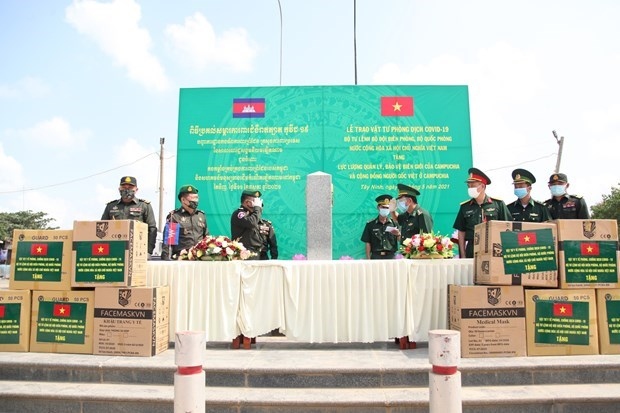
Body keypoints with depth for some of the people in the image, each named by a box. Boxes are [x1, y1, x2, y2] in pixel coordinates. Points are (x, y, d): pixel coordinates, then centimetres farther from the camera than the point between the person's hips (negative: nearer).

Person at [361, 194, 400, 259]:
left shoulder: (394, 223, 7)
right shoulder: (370, 224, 5)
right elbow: (368, 243, 4)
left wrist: (398, 234, -18)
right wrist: (368, 259, -3)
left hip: (391, 256, 1)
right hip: (376, 256, -1)